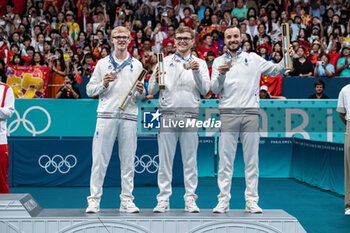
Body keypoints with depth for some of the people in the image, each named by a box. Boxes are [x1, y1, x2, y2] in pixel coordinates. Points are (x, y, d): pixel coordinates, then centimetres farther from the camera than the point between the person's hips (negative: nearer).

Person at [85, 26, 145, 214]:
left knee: (128, 160, 2)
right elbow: (90, 90, 8)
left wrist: (141, 92, -5)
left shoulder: (137, 65, 16)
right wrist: (103, 84, -9)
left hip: (129, 116, 2)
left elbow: (140, 96, 18)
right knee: (100, 159, -3)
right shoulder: (102, 64, 12)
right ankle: (94, 200, 2)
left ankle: (127, 200, 8)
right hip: (106, 115, -1)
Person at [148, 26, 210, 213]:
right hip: (167, 115, 0)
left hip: (190, 116, 0)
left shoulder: (200, 63, 11)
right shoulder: (164, 62, 13)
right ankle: (163, 199, 6)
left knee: (190, 160, 2)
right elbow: (151, 91, 9)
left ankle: (190, 199, 8)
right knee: (165, 160, 0)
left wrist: (196, 72, -15)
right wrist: (157, 81, -12)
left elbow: (205, 90, 0)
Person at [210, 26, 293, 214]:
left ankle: (251, 201, 8)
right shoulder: (219, 61, 12)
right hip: (228, 114, 0)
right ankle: (223, 201, 4)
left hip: (250, 114, 1)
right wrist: (221, 74, -17)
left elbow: (275, 70, 13)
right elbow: (214, 89, 3)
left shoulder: (253, 59, 12)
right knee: (225, 160, -1)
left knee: (252, 160, 3)